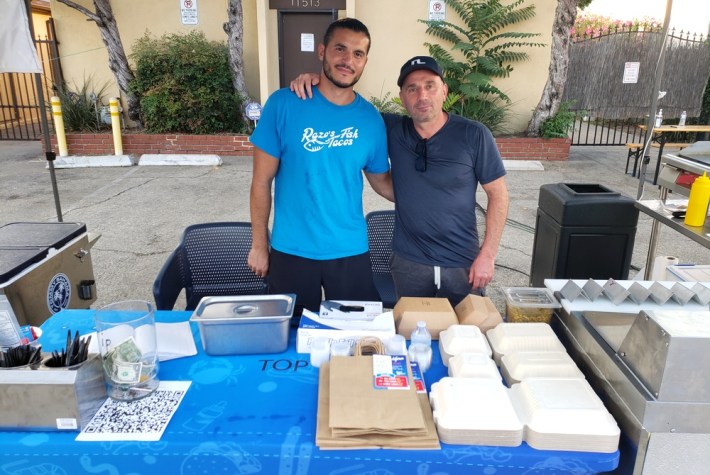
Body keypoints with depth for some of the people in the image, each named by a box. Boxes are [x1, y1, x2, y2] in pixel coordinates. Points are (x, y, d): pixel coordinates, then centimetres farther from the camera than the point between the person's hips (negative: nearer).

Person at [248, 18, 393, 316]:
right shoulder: (283, 104, -10)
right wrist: (259, 245, -1)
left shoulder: (371, 119, -2)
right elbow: (262, 181, -5)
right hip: (290, 251, -1)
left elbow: (381, 181, 9)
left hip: (351, 252, 2)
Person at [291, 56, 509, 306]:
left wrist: (488, 255, -9)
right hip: (408, 262, 2)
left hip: (463, 264, -1)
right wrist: (316, 81, -12)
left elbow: (498, 193, -5)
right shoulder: (391, 130, -3)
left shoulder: (474, 135, -10)